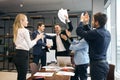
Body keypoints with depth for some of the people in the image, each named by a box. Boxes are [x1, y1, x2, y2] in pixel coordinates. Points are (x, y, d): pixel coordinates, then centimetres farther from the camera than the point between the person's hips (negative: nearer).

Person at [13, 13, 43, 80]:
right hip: (23, 55, -9)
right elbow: (30, 45, -11)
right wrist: (37, 38, 1)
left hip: (17, 54, 9)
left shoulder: (17, 31, 13)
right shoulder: (25, 31, -12)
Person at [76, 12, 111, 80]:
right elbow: (90, 34, 19)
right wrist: (86, 23, 20)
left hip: (97, 65, -9)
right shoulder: (107, 33, 8)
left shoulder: (96, 33, -21)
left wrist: (82, 21, 3)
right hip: (104, 64, 9)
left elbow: (79, 32, -13)